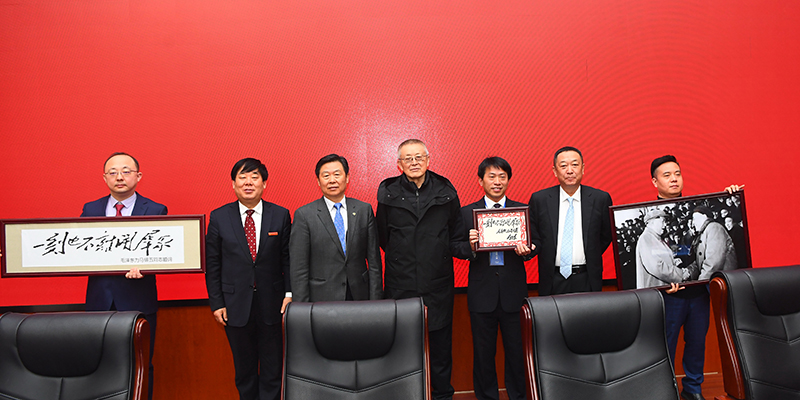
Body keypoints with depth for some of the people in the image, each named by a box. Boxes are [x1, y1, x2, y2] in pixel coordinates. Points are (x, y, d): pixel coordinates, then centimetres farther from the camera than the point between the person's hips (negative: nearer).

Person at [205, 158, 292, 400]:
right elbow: (212, 264, 2)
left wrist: (289, 293, -6)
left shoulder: (281, 215, 0)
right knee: (244, 370, 14)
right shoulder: (219, 217, 0)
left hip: (271, 304, 0)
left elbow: (287, 259, 2)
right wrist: (216, 303, -2)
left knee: (272, 369, 8)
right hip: (236, 305, 1)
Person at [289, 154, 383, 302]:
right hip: (321, 299, -2)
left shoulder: (364, 210, 4)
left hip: (359, 295, 2)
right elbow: (299, 267, -4)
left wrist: (375, 302, 1)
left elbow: (374, 260, 4)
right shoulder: (304, 215, -4)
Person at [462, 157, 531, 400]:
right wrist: (470, 246, -21)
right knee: (483, 353, 10)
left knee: (516, 351, 8)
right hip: (482, 293, 0)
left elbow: (531, 246, 3)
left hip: (513, 291, 1)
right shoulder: (466, 212, 5)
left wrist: (525, 251, -19)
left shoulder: (522, 210, 8)